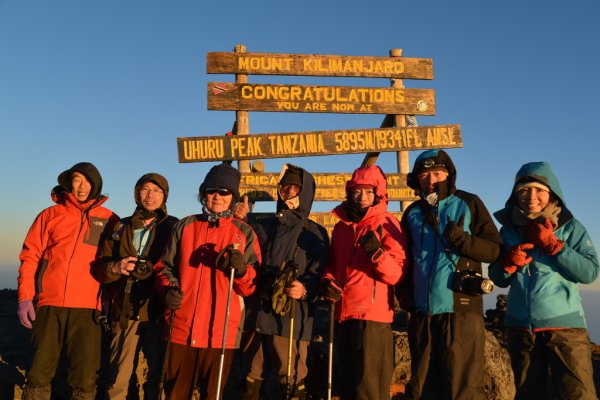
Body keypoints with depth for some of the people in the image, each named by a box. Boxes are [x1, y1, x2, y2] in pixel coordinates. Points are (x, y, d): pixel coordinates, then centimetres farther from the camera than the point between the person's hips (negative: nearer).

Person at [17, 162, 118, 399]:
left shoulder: (109, 220, 7)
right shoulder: (50, 215, 8)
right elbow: (30, 257, 6)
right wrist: (25, 296, -2)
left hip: (87, 308, 0)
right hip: (49, 305, 1)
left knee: (84, 380, 4)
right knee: (39, 374, 9)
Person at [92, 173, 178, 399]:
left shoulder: (174, 228, 5)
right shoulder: (121, 227, 13)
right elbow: (98, 268, 9)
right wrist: (115, 267, -11)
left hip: (158, 314, -2)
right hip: (124, 313, 2)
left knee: (158, 376, 6)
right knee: (117, 380, 5)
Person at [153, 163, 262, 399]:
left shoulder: (245, 233, 4)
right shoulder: (184, 226, 9)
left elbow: (253, 286, 2)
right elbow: (164, 267, 14)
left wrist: (241, 269, -19)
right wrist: (168, 289, -7)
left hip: (221, 333, -1)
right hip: (181, 329, 2)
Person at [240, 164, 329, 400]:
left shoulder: (316, 234, 8)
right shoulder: (261, 228, 17)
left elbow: (319, 274, -3)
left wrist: (305, 289, -24)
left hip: (293, 318, -3)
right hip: (256, 314, 3)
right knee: (250, 381, 10)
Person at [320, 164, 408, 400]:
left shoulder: (387, 224, -5)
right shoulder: (341, 225, 12)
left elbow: (397, 274, -12)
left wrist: (377, 253, -28)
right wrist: (328, 282, 0)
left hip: (373, 315, -6)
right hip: (343, 314, 6)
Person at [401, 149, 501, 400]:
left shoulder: (468, 204, 1)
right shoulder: (412, 213, 11)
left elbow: (495, 250, -4)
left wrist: (463, 240, -20)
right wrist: (405, 293, 7)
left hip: (461, 307, -4)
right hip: (422, 310, 4)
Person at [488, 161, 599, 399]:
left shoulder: (571, 227, -2)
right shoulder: (508, 230, 5)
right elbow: (498, 279, 7)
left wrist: (552, 244, -18)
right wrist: (508, 262, -13)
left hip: (564, 325, -3)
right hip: (520, 328, 3)